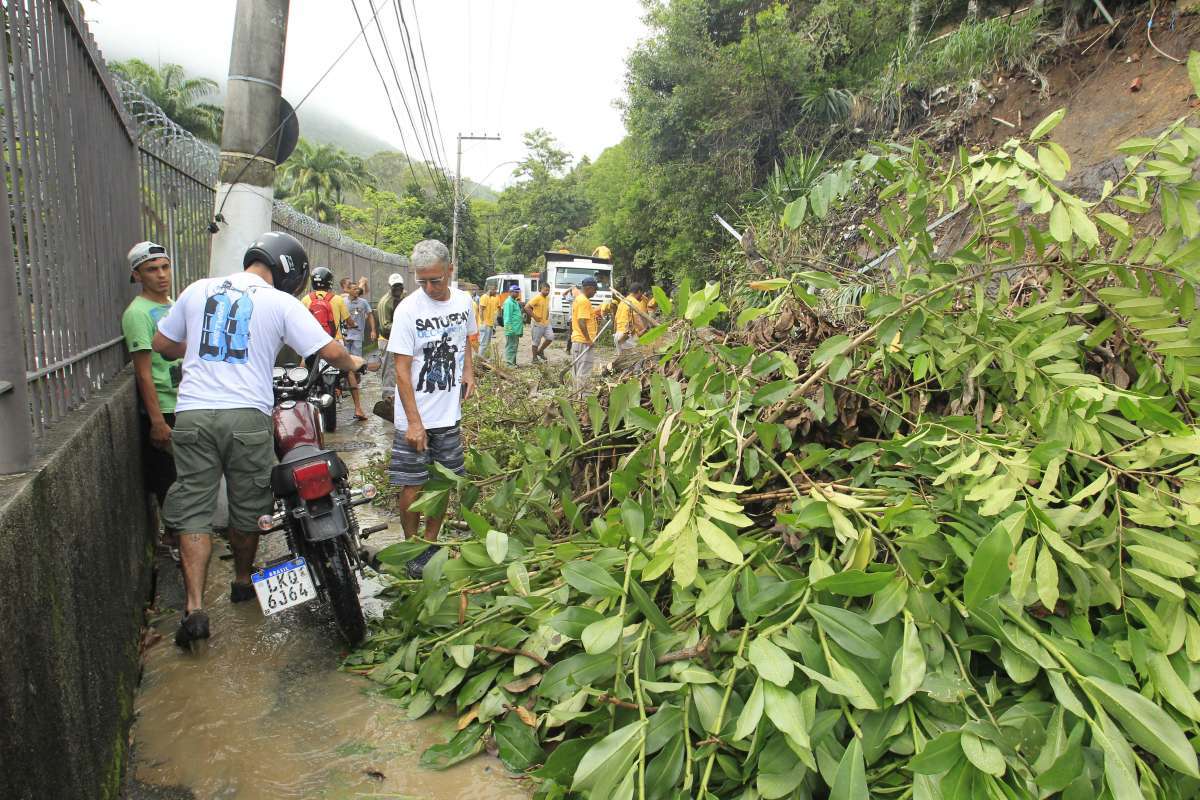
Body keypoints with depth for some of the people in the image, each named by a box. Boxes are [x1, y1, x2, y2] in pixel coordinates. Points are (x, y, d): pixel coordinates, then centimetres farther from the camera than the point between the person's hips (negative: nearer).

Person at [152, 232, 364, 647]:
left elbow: (162, 343, 20)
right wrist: (352, 362, 18)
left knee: (194, 510, 6)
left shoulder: (198, 290, 11)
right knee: (247, 506, 16)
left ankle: (195, 608, -2)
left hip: (193, 414, 3)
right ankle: (242, 582, 35)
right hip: (247, 416, -2)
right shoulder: (281, 302, 0)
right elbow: (330, 351, -4)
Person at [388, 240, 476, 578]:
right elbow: (402, 369, -14)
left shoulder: (463, 300, 2)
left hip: (449, 414, 5)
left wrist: (469, 372, 5)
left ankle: (431, 543, 28)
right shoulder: (408, 309, -13)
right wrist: (414, 421, -18)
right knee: (413, 485, 0)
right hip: (415, 417, -4)